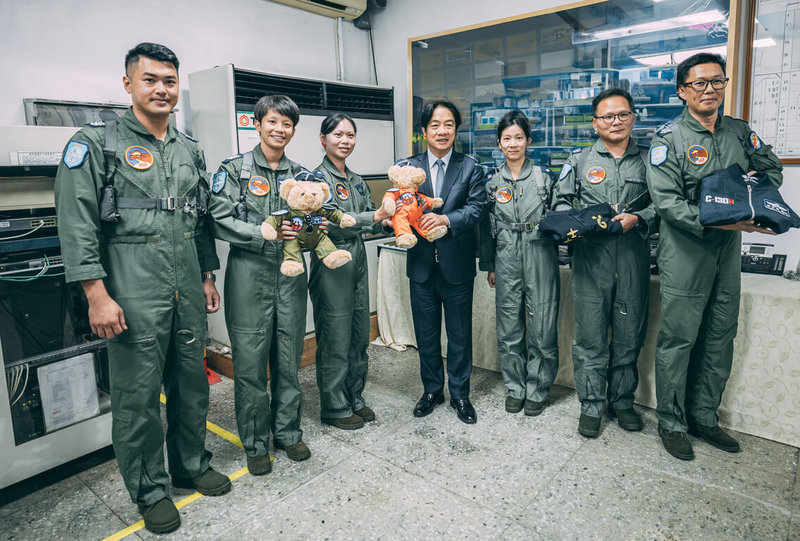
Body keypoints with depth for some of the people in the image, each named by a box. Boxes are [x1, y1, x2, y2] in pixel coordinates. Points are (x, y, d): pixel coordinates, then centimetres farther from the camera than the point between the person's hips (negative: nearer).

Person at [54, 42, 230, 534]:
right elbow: (78, 225, -9)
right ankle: (150, 490, 22)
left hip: (187, 286, 5)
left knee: (192, 382, 14)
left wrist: (208, 276, 15)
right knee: (138, 393, 4)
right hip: (134, 289, -5)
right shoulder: (96, 144, -3)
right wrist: (97, 295, -15)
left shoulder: (189, 149, 14)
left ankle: (192, 465, 33)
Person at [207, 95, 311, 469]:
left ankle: (288, 431, 28)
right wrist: (266, 233, -18)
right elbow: (219, 222, -8)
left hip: (290, 274, 4)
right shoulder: (235, 169, 1)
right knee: (250, 361, 2)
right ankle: (255, 442, 20)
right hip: (249, 274, -3)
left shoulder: (299, 174, 13)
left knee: (289, 358, 11)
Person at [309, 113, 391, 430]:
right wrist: (375, 215, -30)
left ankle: (355, 399, 31)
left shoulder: (357, 181, 14)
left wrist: (390, 215, -7)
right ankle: (335, 408, 19)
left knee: (360, 337, 15)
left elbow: (372, 223, 12)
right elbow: (333, 221, -22)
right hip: (332, 266, -8)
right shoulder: (318, 178, -9)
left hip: (358, 263, 8)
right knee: (335, 341, 2)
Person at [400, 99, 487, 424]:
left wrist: (446, 219, -24)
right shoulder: (409, 168, 5)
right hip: (422, 264, 1)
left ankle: (459, 394, 28)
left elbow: (477, 208, -8)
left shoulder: (470, 168, 2)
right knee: (426, 333, 13)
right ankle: (432, 390, 32)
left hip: (457, 264, -1)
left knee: (460, 333, 10)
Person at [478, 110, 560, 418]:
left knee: (542, 328, 1)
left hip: (540, 259, -2)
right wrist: (488, 265, 12)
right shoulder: (493, 182, 8)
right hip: (506, 261, 2)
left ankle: (537, 390, 19)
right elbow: (487, 227, 12)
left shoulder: (544, 177, 3)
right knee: (509, 329, 8)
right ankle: (515, 388, 25)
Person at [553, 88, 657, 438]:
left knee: (629, 334, 8)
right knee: (590, 336, 0)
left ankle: (622, 401, 26)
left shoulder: (648, 160, 12)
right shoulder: (579, 160, 11)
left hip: (633, 256, 1)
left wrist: (637, 219, -10)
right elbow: (561, 202, 11)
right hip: (591, 256, -1)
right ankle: (591, 406, 14)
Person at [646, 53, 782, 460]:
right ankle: (671, 423, 15)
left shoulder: (739, 132, 12)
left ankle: (704, 416, 27)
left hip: (728, 249, 6)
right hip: (685, 251, -6)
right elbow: (666, 201, -15)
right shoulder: (668, 138, -6)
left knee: (720, 337, 12)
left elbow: (772, 169, 23)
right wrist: (717, 221, -25)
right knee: (678, 339, -1)